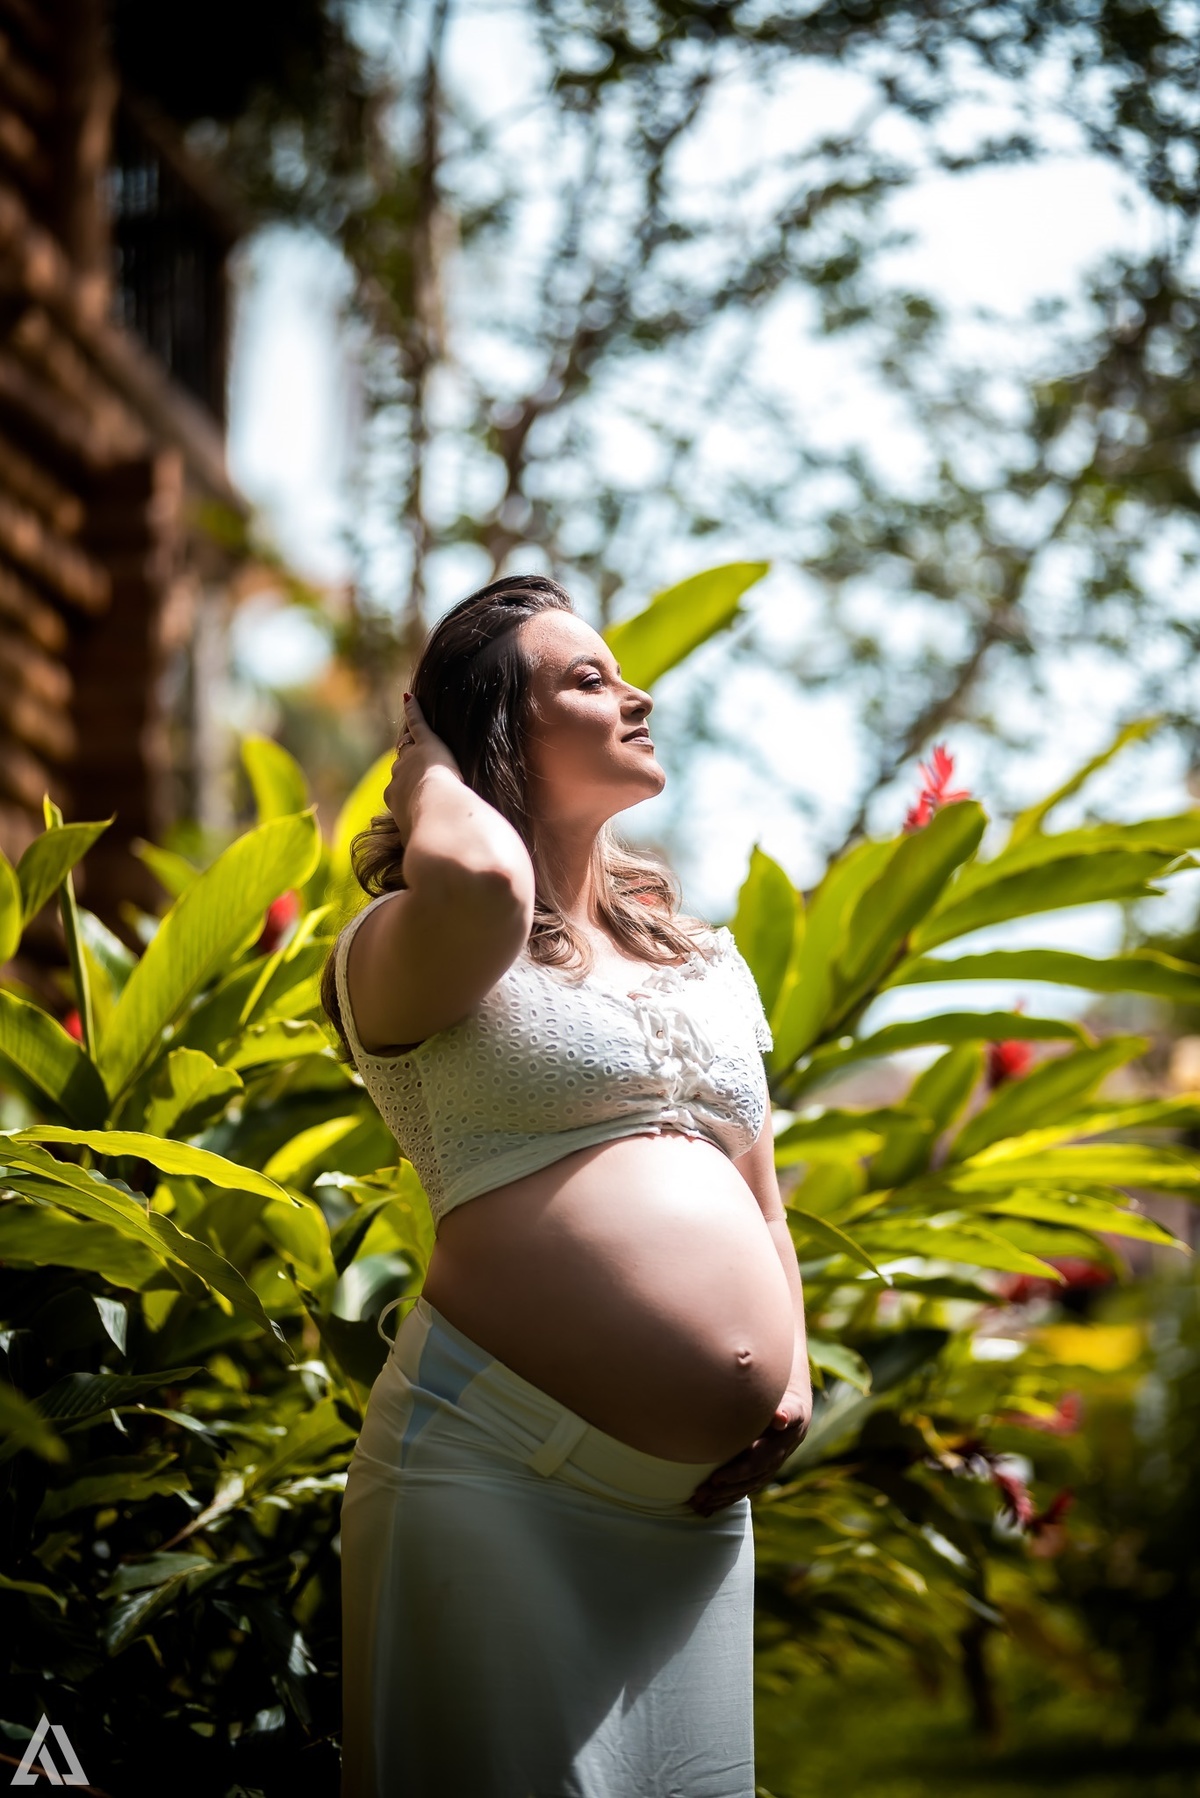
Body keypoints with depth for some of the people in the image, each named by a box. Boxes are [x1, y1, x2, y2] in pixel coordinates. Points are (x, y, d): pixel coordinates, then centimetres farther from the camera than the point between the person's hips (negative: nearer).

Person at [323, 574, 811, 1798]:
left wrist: (794, 1374, 11)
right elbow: (480, 881, -25)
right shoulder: (410, 953, -1)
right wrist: (428, 770, -4)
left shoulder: (707, 960, 21)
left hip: (699, 1508, 7)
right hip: (499, 1469, -6)